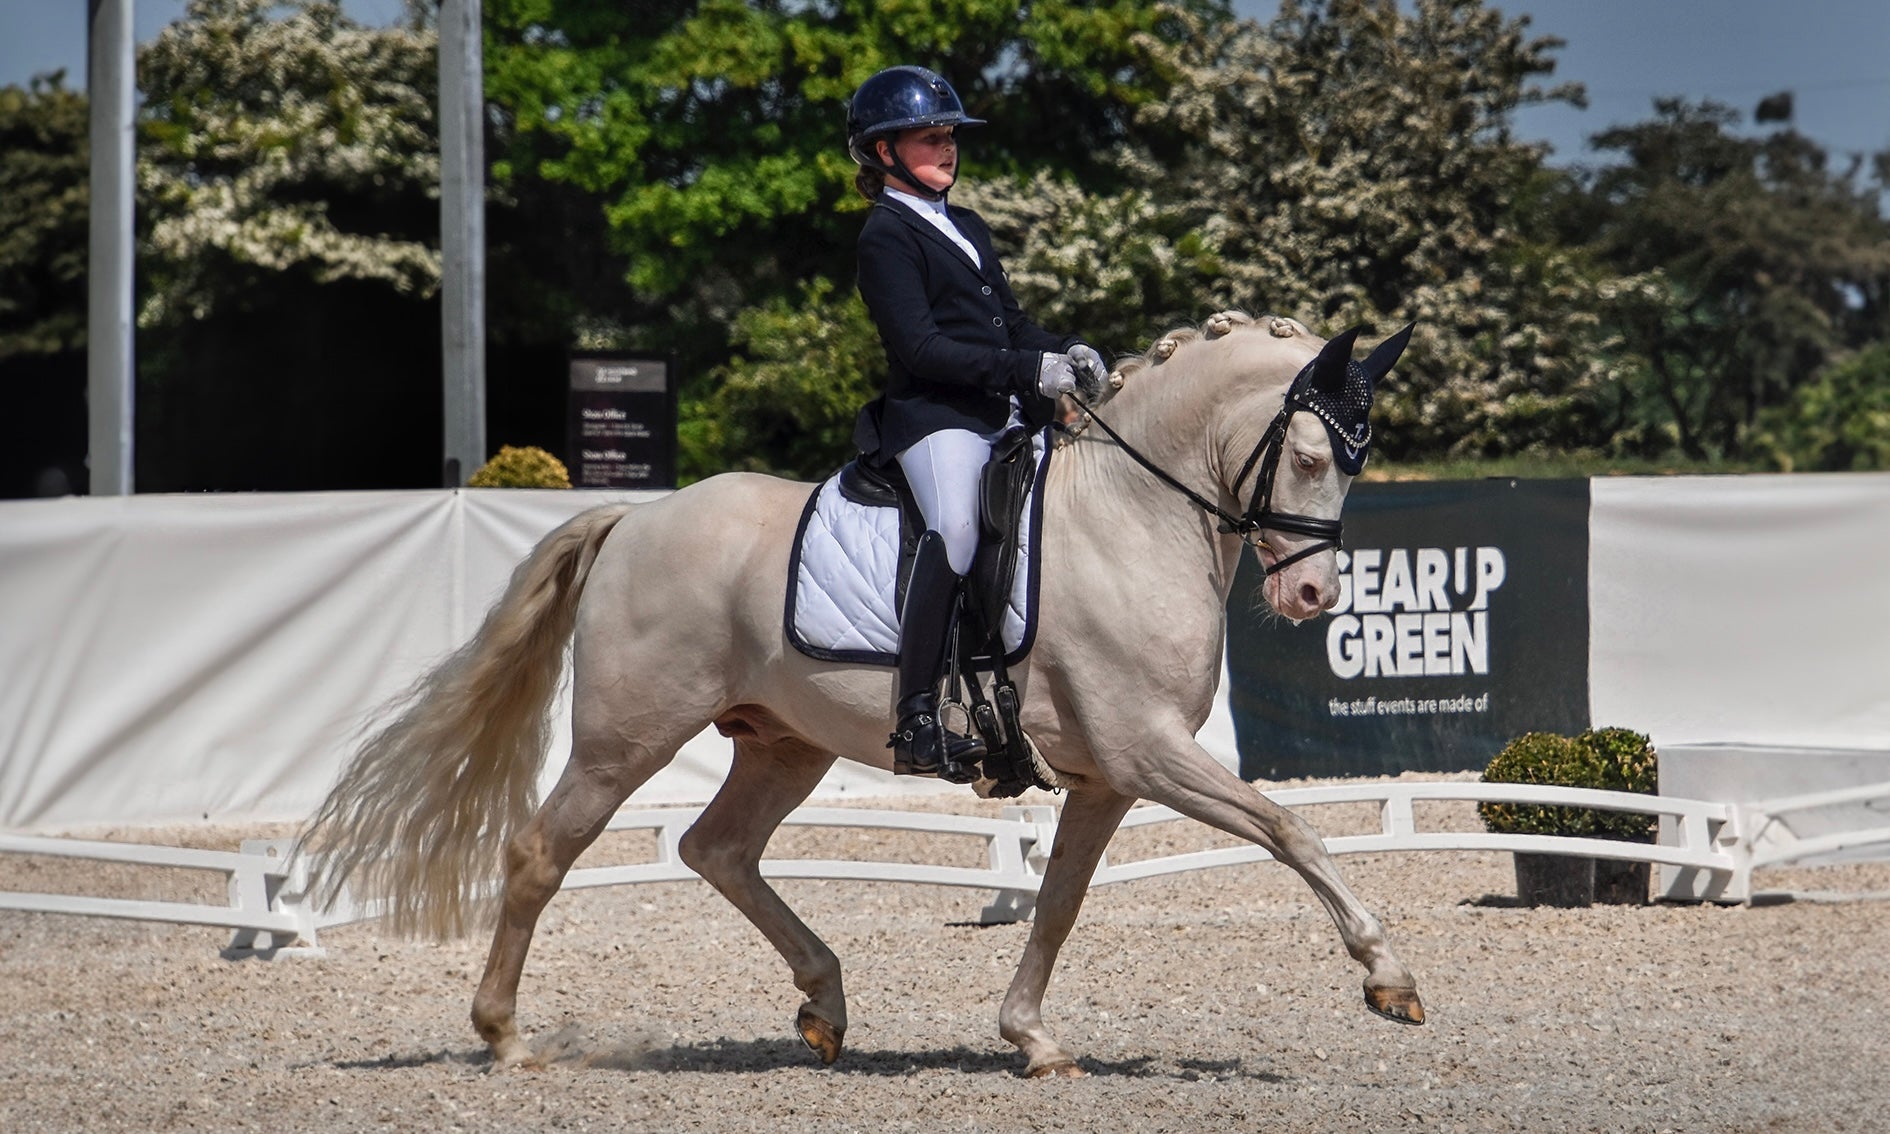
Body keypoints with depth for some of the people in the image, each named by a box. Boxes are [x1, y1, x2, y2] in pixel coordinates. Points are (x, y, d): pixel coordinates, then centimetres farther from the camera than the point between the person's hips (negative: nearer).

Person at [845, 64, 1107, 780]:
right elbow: (920, 346, -13)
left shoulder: (968, 228, 25)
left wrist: (1068, 353, 3)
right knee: (956, 528, -32)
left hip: (1005, 417, 9)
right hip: (935, 415, -9)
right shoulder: (886, 236, -2)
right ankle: (917, 724, -36)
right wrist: (1028, 369, -17)